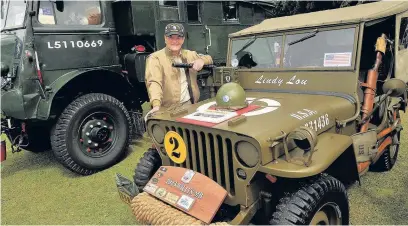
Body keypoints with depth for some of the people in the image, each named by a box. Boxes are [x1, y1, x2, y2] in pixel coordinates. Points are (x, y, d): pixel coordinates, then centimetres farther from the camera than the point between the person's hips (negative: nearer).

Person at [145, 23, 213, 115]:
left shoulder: (189, 54, 14)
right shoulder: (155, 58, -5)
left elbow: (209, 58, 26)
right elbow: (154, 82, -19)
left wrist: (201, 61, 1)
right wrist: (156, 105, -36)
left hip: (191, 105, 4)